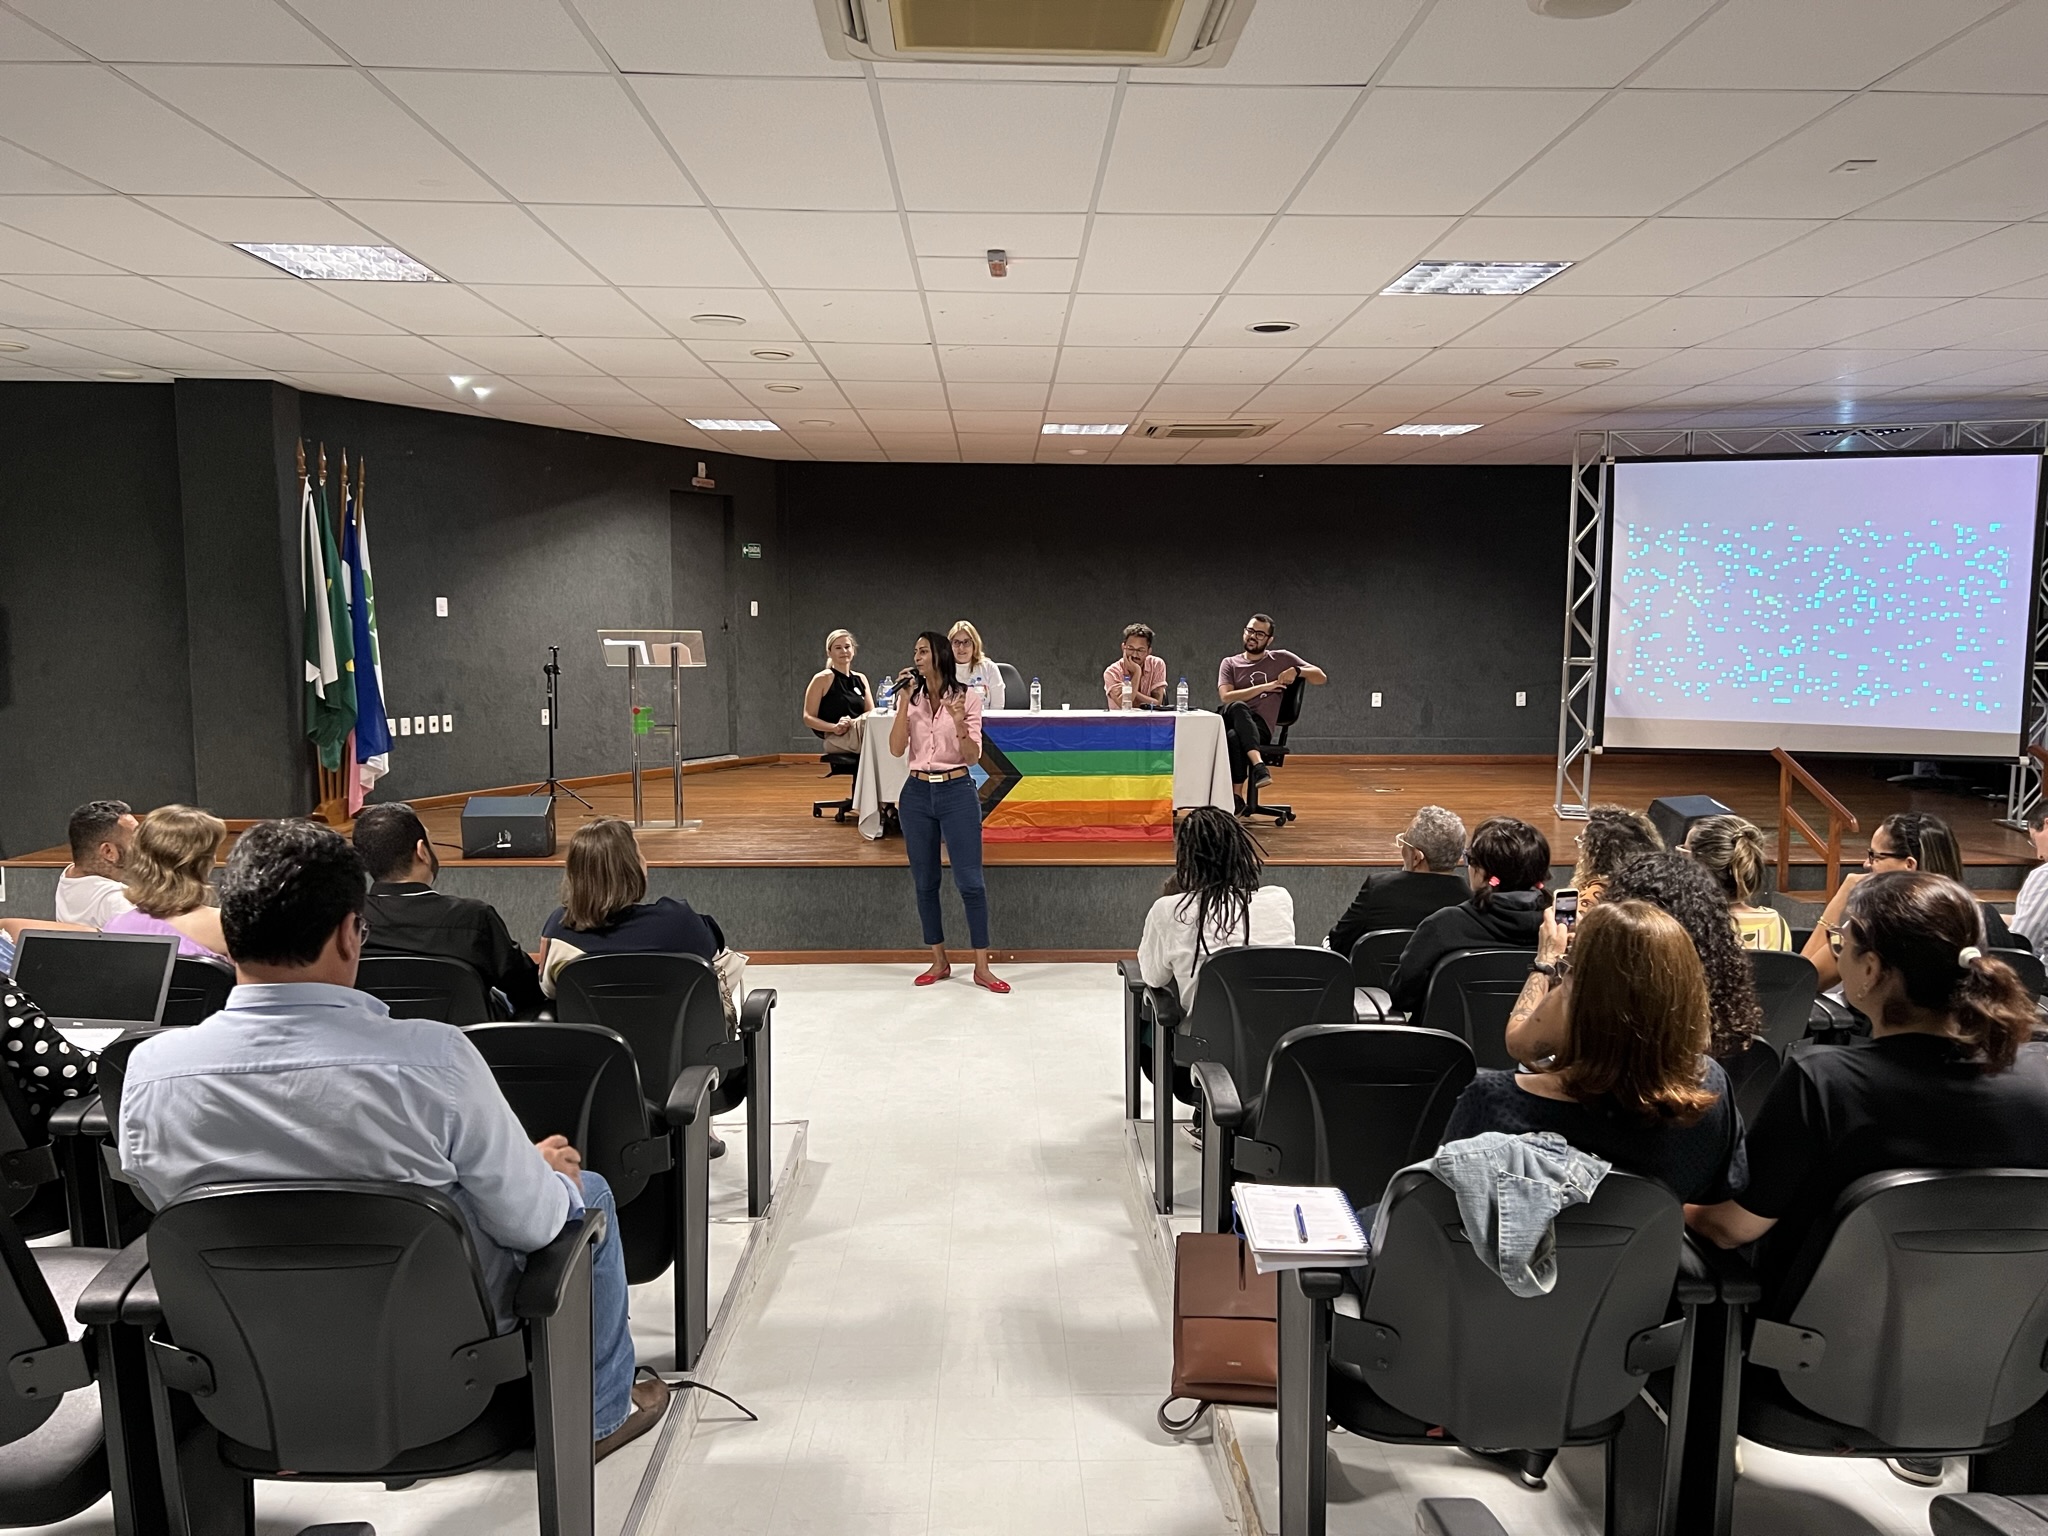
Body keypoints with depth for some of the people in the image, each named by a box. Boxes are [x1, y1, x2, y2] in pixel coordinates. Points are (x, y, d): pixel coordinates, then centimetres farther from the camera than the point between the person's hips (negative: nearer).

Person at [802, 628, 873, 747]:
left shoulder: (861, 678, 21)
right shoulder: (823, 679, 6)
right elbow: (808, 717, 1)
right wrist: (834, 728, -18)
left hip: (859, 735, 6)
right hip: (837, 739, -6)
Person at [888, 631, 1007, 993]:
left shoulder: (967, 696, -2)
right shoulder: (910, 698, 6)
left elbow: (972, 757, -6)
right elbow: (896, 749, -6)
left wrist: (960, 723, -24)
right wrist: (904, 701, -12)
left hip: (957, 791, -3)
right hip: (917, 793, 3)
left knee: (970, 881, -4)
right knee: (925, 882, 9)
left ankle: (982, 967, 4)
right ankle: (939, 962, 21)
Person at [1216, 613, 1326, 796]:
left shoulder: (1281, 659, 17)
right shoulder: (1229, 663, 18)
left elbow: (1321, 678, 17)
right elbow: (1226, 697, -1)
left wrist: (1297, 670, -2)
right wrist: (1264, 687, -4)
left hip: (1259, 727, -1)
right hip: (1229, 718, 1)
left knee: (1235, 738, -39)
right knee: (1238, 707, -38)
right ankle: (1258, 764, -49)